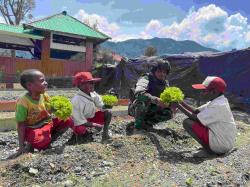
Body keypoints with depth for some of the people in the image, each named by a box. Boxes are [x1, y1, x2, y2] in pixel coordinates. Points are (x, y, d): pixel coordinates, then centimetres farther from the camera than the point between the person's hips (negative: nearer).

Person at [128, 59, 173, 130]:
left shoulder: (165, 83, 0)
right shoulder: (146, 79, -21)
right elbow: (139, 93, -41)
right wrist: (155, 99, -51)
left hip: (151, 111, 6)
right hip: (135, 109, -6)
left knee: (168, 113, -13)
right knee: (144, 100, -37)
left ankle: (147, 122, -3)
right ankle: (138, 123, -16)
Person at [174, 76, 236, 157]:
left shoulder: (218, 106, -23)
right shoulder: (217, 101, 6)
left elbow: (195, 118, -21)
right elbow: (196, 111, 7)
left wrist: (179, 106, -13)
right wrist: (181, 102, -1)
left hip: (221, 144, -10)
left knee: (187, 122, -13)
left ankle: (207, 150, -6)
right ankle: (210, 147, 11)